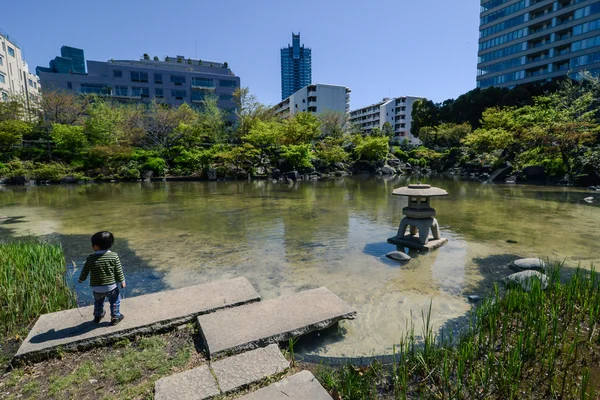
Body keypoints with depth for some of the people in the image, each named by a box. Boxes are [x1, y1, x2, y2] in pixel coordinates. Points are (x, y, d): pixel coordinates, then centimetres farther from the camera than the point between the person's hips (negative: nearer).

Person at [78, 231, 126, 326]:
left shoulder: (90, 258, -14)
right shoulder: (114, 256, -17)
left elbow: (84, 271, 0)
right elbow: (119, 271, -10)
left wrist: (80, 280, 21)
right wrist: (122, 282, 5)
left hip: (96, 288, 2)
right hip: (111, 286, -2)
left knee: (98, 302, 29)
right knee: (115, 302, 20)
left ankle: (97, 316, 45)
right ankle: (115, 317, 26)